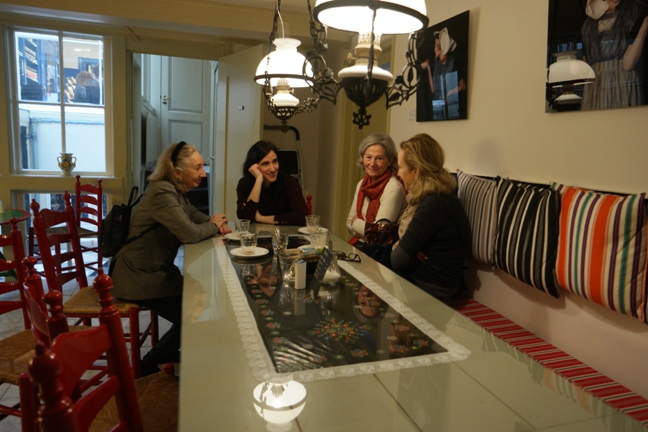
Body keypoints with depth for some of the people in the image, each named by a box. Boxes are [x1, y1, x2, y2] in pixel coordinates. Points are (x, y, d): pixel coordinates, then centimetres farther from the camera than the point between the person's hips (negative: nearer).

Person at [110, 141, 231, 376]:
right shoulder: (162, 193, -25)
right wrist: (213, 226, -11)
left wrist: (216, 223, -10)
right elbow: (190, 233, -31)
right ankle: (148, 367, 17)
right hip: (138, 276, -9)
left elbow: (196, 216, 13)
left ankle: (169, 355, 30)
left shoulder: (176, 191, 6)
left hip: (158, 269, 10)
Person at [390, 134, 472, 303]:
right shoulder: (430, 197, 8)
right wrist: (401, 247, -11)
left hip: (428, 290, -8)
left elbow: (398, 260, -23)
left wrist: (397, 249, -1)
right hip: (416, 278, 8)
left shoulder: (435, 205, -23)